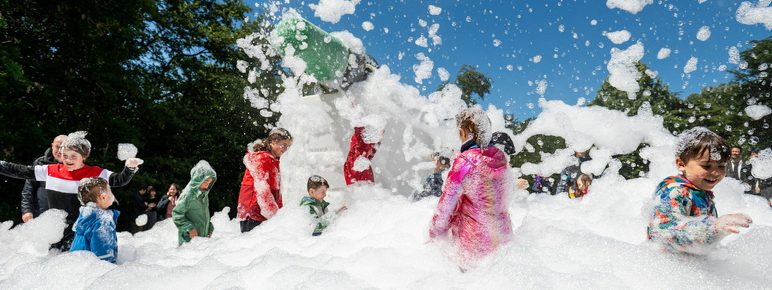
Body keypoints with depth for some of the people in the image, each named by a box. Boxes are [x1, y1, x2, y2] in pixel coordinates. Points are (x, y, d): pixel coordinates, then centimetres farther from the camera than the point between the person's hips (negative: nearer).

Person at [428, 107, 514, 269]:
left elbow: (446, 205, -14)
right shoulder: (501, 157, -1)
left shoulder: (464, 162, -19)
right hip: (503, 236, 6)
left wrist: (434, 237, -2)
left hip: (475, 243, -6)